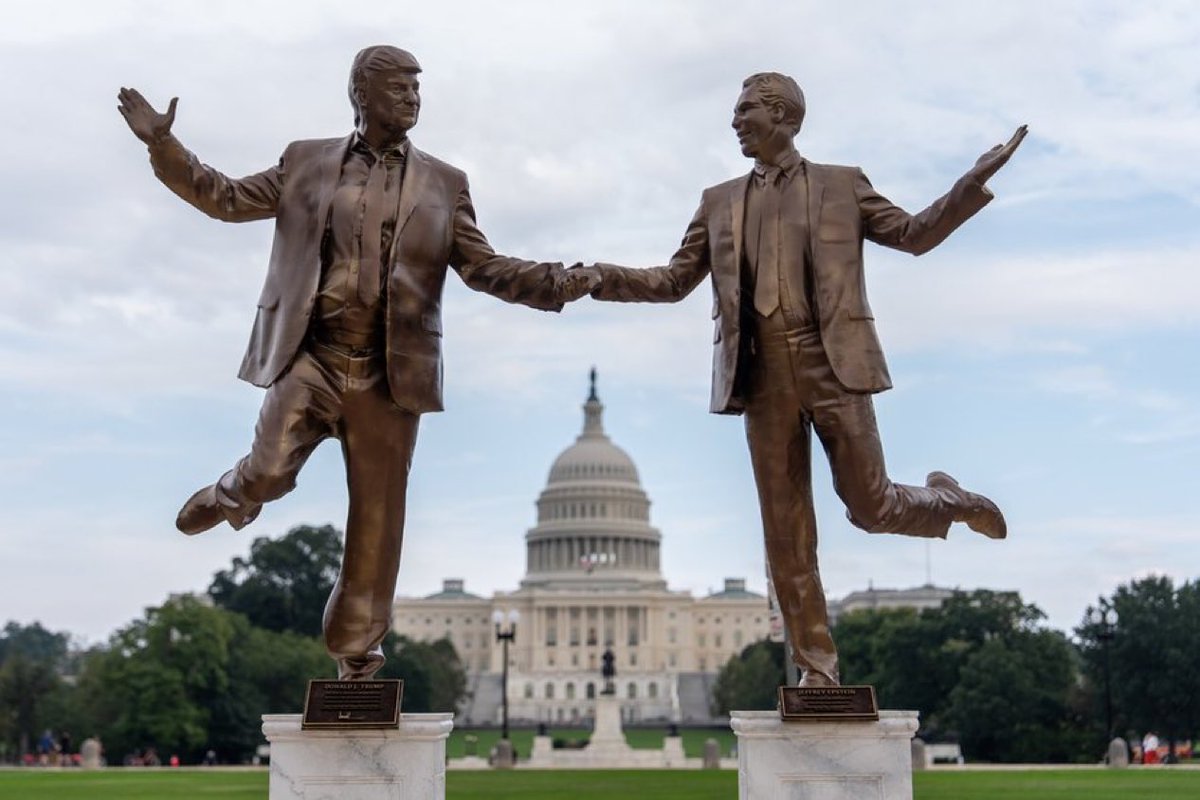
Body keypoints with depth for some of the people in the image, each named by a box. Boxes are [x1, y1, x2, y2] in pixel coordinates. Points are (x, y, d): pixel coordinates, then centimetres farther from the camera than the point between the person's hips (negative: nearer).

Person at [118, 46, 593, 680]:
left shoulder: (443, 184, 10)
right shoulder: (306, 163, 10)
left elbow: (483, 267, 6)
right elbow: (228, 200, 14)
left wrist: (561, 282, -9)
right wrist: (163, 145, 4)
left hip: (389, 371, 1)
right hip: (310, 356, -1)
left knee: (376, 519, 5)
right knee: (270, 471, -21)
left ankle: (358, 651, 25)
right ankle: (233, 496, 20)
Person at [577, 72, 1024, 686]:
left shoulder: (842, 186, 8)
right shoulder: (720, 202, 14)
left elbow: (913, 233, 8)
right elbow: (674, 280, 15)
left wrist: (974, 181, -3)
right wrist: (603, 278, 2)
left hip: (833, 364, -2)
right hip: (763, 374, 3)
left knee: (869, 506, 0)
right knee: (785, 529, 4)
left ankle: (947, 501, 35)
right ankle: (816, 664, 15)